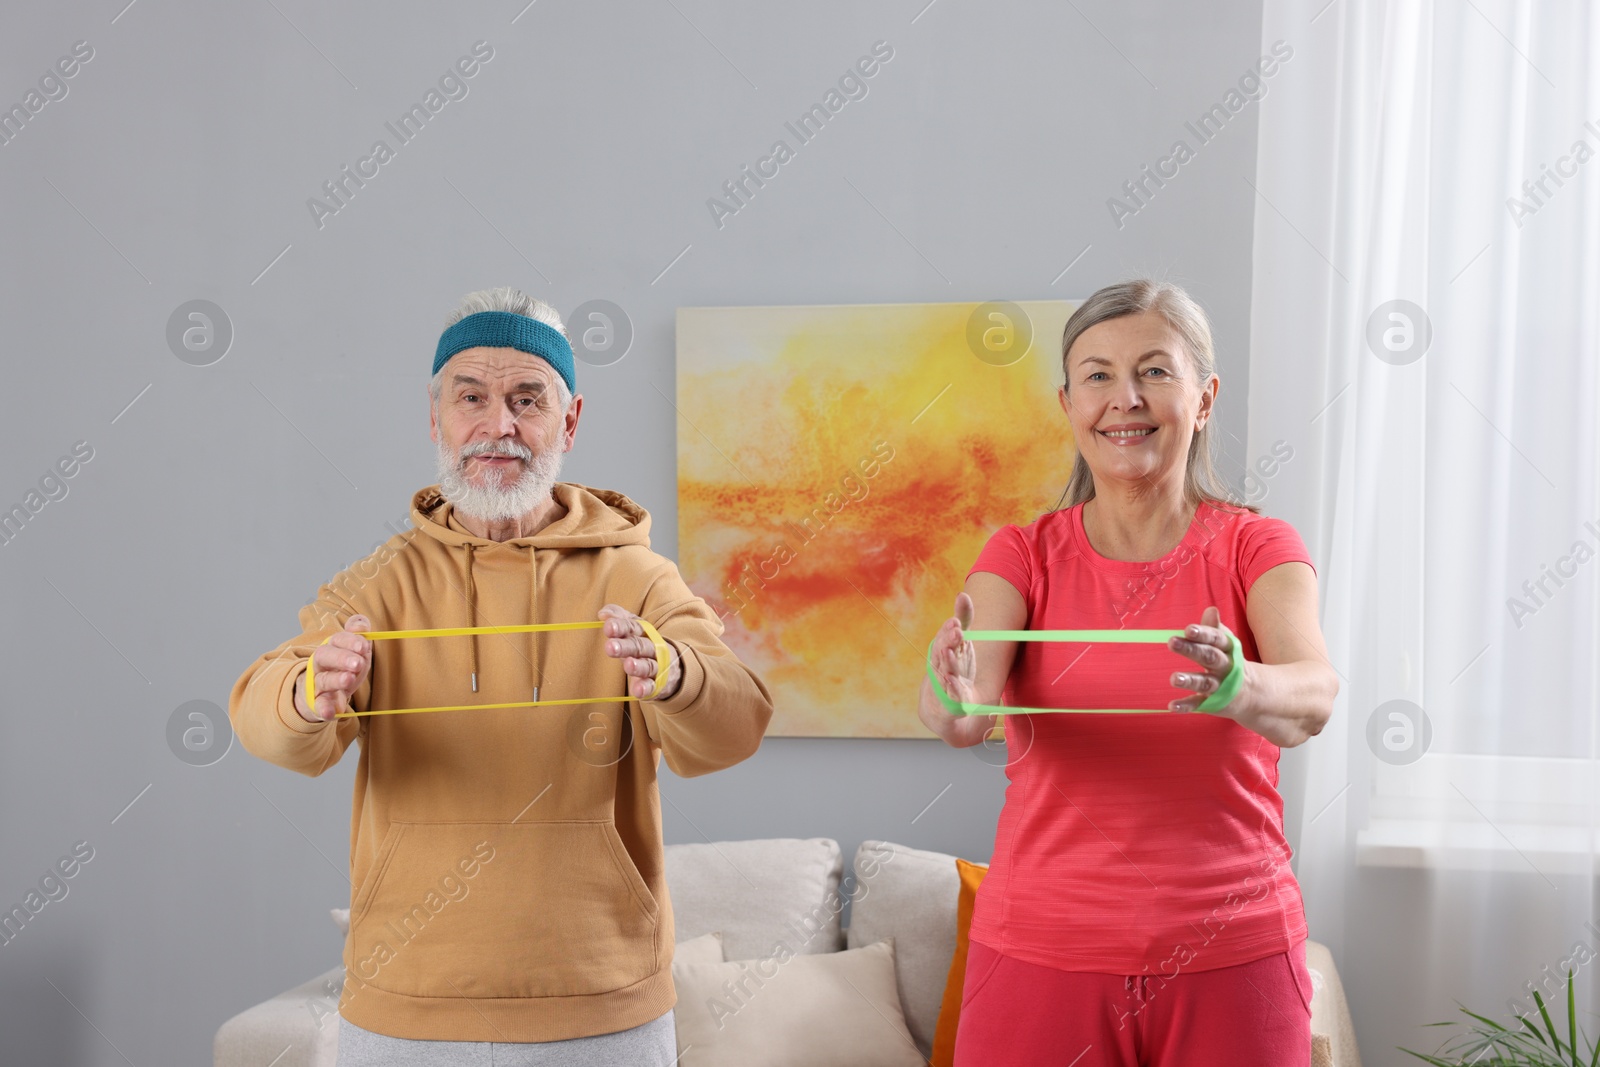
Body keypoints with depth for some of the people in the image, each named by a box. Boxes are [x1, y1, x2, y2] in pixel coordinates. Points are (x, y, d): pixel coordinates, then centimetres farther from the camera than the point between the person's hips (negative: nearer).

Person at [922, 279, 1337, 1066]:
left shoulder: (1257, 547, -2)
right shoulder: (1023, 554, 0)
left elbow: (1314, 694, -21)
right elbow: (962, 714, -18)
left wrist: (1240, 689, -42)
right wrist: (954, 696, -40)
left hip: (1232, 956, 0)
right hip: (1043, 951, 0)